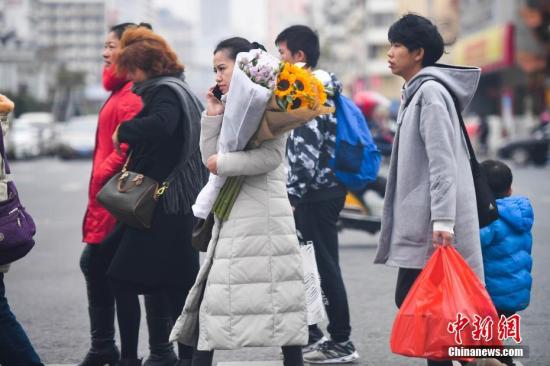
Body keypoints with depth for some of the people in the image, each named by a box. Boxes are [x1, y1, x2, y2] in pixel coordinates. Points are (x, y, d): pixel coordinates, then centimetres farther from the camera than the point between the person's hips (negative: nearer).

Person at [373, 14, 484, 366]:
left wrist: (442, 220, -25)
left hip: (431, 224, -10)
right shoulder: (416, 92, 19)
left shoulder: (430, 92, -11)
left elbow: (443, 162, -19)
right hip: (419, 221, 10)